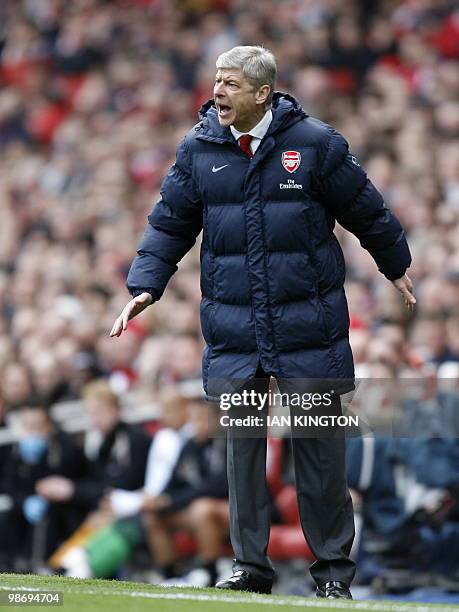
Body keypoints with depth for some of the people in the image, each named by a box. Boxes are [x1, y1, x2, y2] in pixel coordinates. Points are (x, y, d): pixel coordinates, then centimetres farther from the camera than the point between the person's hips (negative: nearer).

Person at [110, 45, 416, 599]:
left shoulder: (314, 143, -5)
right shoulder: (198, 148, 3)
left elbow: (365, 210, 7)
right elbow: (170, 223, 10)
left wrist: (396, 267, 17)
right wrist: (144, 286, -1)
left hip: (308, 322, -2)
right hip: (233, 326, 2)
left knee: (320, 443, 1)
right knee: (241, 442, 2)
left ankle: (333, 566, 10)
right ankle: (249, 563, 10)